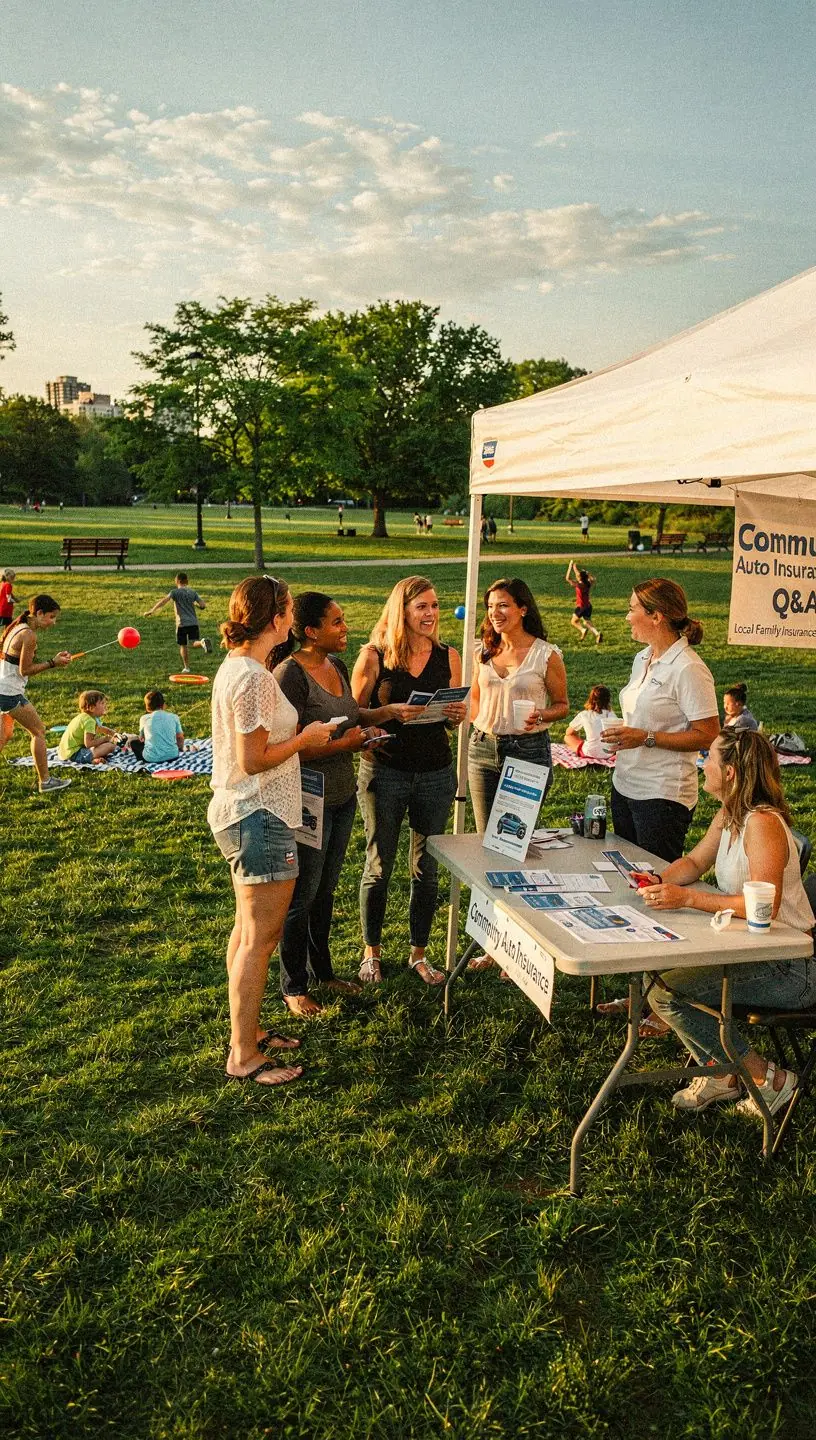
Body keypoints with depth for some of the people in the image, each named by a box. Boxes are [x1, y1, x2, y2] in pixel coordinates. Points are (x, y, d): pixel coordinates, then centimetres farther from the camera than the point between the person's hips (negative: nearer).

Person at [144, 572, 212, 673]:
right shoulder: (193, 592, 9)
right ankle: (202, 642, -33)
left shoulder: (175, 592, -1)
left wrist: (151, 611, -17)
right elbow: (203, 605, 2)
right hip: (193, 622, 2)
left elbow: (164, 601, -15)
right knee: (194, 643, 2)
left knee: (183, 646, 9)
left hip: (181, 623, -2)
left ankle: (186, 668, 11)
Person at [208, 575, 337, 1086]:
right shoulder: (254, 677, -22)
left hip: (242, 814, 11)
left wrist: (295, 729, 14)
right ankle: (244, 1058, 9)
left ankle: (248, 1029, 33)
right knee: (261, 937, -2)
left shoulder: (234, 666, 10)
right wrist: (305, 738, -10)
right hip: (259, 818, -11)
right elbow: (253, 761, -21)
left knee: (249, 930, 20)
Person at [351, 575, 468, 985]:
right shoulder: (374, 655, -7)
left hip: (436, 774, 3)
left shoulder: (448, 657, 3)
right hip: (384, 772, -3)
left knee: (427, 869, 12)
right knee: (379, 866, 9)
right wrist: (391, 713, -21)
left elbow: (452, 719, 12)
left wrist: (457, 715, -10)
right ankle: (372, 951, 27)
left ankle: (419, 953, 28)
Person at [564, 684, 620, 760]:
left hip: (591, 753, -1)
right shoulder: (611, 714, 2)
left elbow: (568, 732, 8)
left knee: (567, 737, 19)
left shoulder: (584, 715, -4)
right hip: (610, 753, 2)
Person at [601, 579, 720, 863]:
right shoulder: (642, 659, 10)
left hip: (663, 796, -9)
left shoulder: (688, 669, -16)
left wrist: (645, 738, -21)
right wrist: (619, 729, 3)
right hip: (625, 786, 9)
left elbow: (708, 737, -19)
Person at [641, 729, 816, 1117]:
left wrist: (687, 898, -30)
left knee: (667, 993, -17)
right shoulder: (728, 816, 6)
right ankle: (723, 1074, 14)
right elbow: (694, 862, 17)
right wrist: (659, 881, -5)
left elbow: (763, 906, -31)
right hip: (752, 950, 10)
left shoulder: (763, 823, -23)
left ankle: (768, 1077, -1)